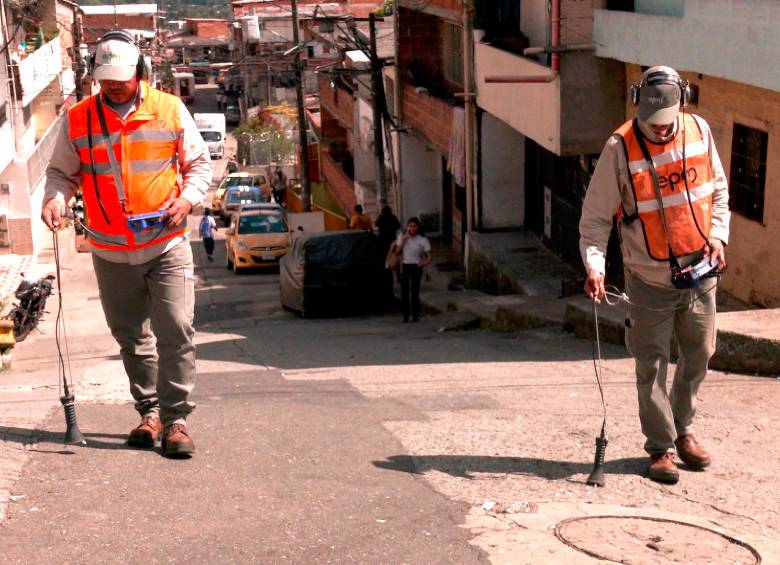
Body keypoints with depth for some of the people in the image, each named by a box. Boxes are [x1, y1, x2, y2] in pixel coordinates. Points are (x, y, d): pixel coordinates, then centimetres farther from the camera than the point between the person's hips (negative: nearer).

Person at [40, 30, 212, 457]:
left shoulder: (170, 110, 1)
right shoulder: (77, 119, 3)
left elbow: (198, 164, 9)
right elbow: (62, 171, 11)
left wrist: (188, 197, -9)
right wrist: (54, 197, -10)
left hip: (167, 245, -2)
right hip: (111, 252, 2)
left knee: (175, 333, -8)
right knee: (131, 337, 11)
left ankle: (176, 417, 1)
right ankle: (149, 411, 26)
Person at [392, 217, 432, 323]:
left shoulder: (423, 240, -4)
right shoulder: (401, 236, 3)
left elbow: (429, 257, -4)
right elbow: (397, 251, -7)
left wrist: (423, 263, -23)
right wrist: (404, 239, -12)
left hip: (416, 267, -1)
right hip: (404, 266, 1)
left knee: (415, 292, -1)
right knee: (404, 291, -4)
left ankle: (415, 315, 6)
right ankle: (405, 316, 2)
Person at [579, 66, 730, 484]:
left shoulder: (699, 131, -1)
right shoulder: (620, 147, -14)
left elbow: (719, 191, 13)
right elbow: (595, 215, -10)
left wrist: (717, 236, -1)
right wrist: (594, 265, -23)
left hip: (700, 271, 4)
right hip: (650, 279, -4)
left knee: (699, 355, 15)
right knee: (652, 366, 1)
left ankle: (683, 431, 35)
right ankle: (661, 448, 16)